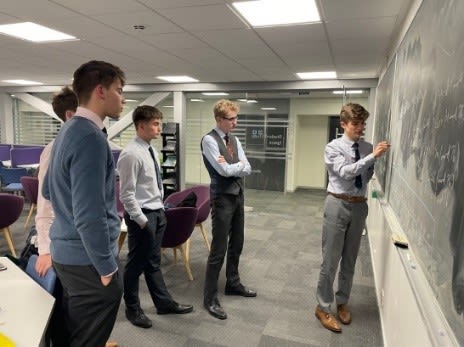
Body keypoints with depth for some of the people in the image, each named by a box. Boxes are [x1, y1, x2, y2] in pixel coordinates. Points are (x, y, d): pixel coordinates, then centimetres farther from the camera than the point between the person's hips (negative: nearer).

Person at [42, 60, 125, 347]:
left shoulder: (69, 130, 9)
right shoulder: (92, 138, -23)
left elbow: (48, 190, 19)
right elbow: (89, 216, -27)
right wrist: (107, 268, -18)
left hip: (66, 252, 10)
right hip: (86, 259, -9)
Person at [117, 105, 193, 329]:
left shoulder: (150, 150, 9)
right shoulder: (131, 154, -19)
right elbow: (127, 194, -20)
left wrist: (160, 211, 14)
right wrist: (141, 220, -18)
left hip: (158, 212, 9)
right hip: (142, 215, -8)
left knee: (153, 262, 20)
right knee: (136, 264, 9)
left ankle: (164, 303, 35)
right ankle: (132, 309, 30)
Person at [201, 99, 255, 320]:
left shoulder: (235, 141, 11)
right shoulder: (209, 140, -13)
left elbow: (247, 169, 4)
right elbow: (224, 170, -20)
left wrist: (231, 166, -13)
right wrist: (239, 164, -3)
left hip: (238, 196, 8)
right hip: (222, 199, -8)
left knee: (237, 245, 19)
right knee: (219, 250, -2)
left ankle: (233, 284, 38)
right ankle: (210, 298, 12)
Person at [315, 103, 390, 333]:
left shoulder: (367, 147, 6)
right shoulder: (333, 148, -8)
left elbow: (372, 176, 10)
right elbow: (345, 172, -23)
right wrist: (372, 156, -27)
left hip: (359, 205, 5)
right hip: (338, 204, -5)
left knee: (350, 259, 16)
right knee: (331, 259, 2)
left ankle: (342, 302, 35)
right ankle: (323, 307, 19)